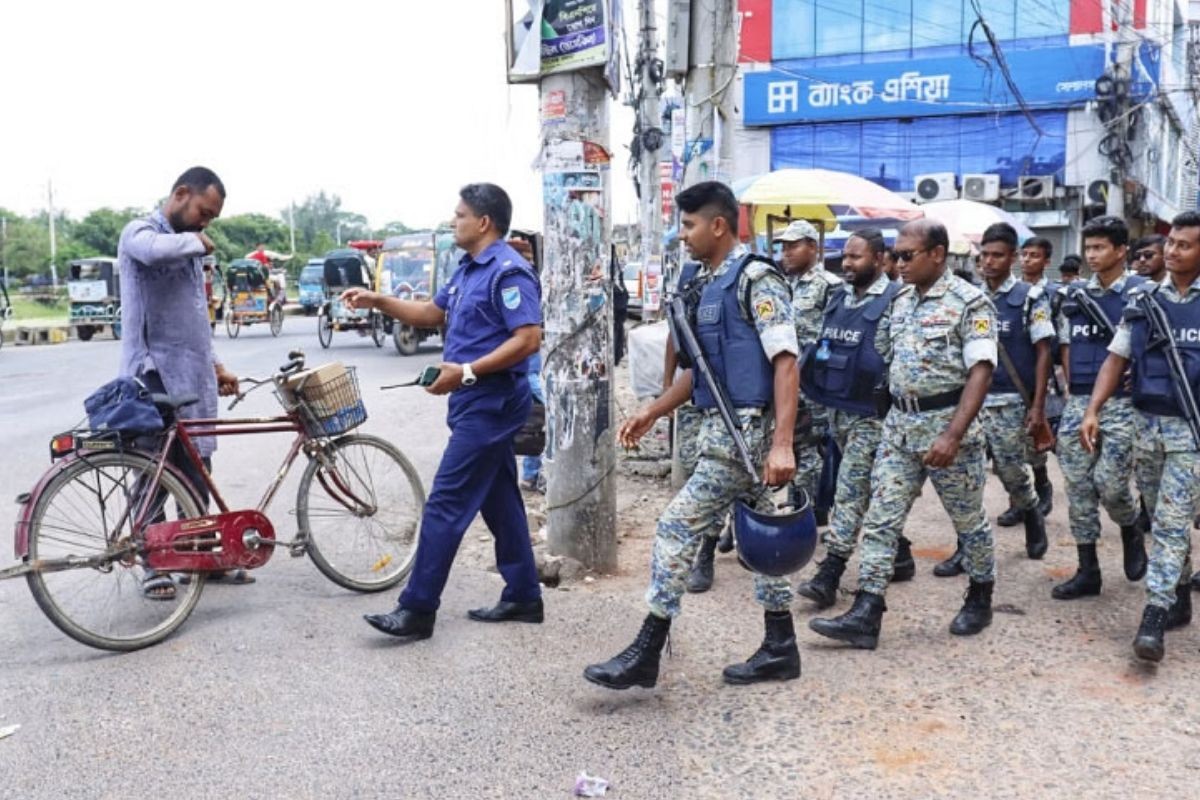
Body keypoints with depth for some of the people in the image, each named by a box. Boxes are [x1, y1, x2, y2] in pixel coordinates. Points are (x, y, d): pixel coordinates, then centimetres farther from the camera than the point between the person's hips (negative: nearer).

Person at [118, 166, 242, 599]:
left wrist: (215, 365, 18)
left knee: (196, 473, 11)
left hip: (194, 379, 7)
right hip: (154, 377, -7)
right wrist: (195, 240, -13)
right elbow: (157, 250, -33)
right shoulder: (141, 232, -5)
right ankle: (154, 564, 10)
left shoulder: (189, 247, 19)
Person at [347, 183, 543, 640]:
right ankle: (523, 598, 21)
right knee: (499, 500, 13)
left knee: (446, 503, -8)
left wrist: (466, 371, -26)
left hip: (490, 403, -10)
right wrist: (379, 302, 15)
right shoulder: (468, 270, 16)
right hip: (478, 402, 10)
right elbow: (433, 313, 26)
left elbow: (529, 339, -24)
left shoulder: (508, 271, -16)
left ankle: (417, 610, -2)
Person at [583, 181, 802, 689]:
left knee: (677, 528, -8)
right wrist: (652, 412, 17)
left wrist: (782, 444, -26)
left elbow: (786, 362, -19)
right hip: (725, 429, 10)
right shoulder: (712, 285, 15)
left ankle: (647, 653, 1)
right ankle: (779, 649, 23)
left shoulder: (756, 279, -13)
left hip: (744, 430, -10)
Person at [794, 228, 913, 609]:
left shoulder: (896, 301, -12)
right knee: (874, 490, 17)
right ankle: (900, 555, 31)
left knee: (850, 490, -8)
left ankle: (828, 576, -7)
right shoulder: (838, 298, 11)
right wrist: (810, 379, 10)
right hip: (837, 409, 8)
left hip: (871, 414, -8)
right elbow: (822, 348, 20)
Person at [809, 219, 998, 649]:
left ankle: (981, 598, 32)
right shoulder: (900, 300, 10)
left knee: (967, 518, 10)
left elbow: (981, 371, -17)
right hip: (899, 424, 6)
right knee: (880, 519, 0)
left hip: (949, 424, -6)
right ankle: (865, 615, 0)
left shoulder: (969, 302, -11)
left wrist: (953, 436, -24)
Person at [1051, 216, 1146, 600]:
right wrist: (1073, 389, 9)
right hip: (1077, 404, 5)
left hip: (1122, 404, -5)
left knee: (1109, 483, -7)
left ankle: (1131, 532, 27)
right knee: (1078, 487, 5)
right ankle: (1087, 571, 14)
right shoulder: (1073, 293, 9)